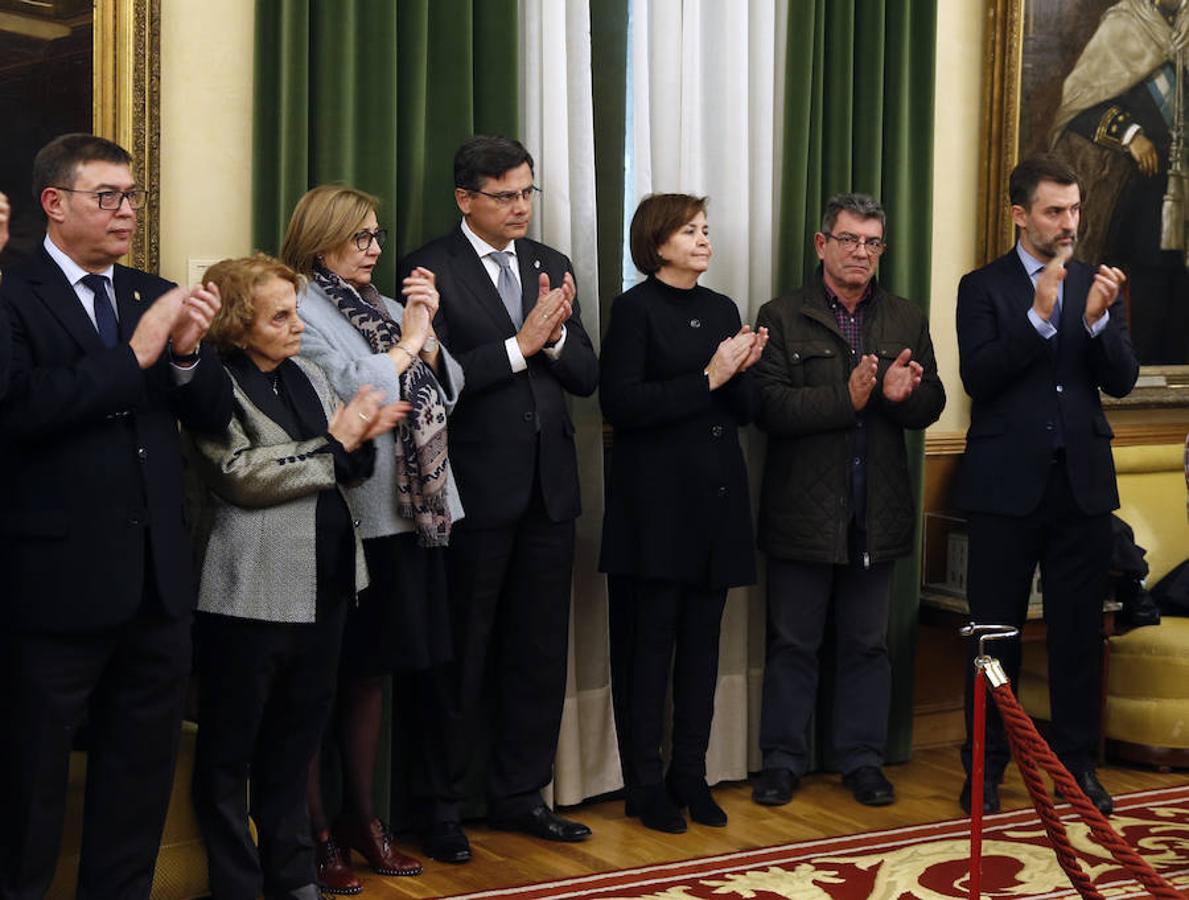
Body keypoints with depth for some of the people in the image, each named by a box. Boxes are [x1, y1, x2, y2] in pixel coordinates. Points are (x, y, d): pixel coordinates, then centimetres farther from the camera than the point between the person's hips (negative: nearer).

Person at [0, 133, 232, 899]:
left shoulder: (156, 296, 10)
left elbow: (214, 418, 7)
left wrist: (188, 351, -12)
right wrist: (135, 353, -22)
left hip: (158, 576, 6)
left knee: (142, 773, 15)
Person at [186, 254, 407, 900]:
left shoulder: (307, 376, 13)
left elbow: (348, 466, 15)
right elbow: (240, 474, -20)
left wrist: (362, 435, -7)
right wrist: (333, 444, -13)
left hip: (321, 589, 7)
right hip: (250, 597, -7)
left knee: (294, 744, 17)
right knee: (229, 751, 5)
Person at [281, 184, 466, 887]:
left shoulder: (385, 308, 15)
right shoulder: (303, 310, -6)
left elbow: (447, 392, 12)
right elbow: (352, 391, -18)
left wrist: (426, 333, -3)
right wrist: (406, 341, -6)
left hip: (411, 511, 7)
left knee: (373, 670, 14)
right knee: (325, 673, 0)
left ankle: (362, 817, 23)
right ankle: (316, 828, 9)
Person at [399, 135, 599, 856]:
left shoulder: (551, 267, 12)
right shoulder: (433, 269, -6)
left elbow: (586, 376, 8)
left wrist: (554, 336, -11)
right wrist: (520, 345, -18)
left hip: (548, 486, 6)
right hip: (476, 491, -6)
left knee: (540, 652, 12)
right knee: (463, 654, 4)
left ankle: (521, 793, 25)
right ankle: (442, 804, 16)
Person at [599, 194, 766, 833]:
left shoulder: (722, 310, 14)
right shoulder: (636, 308, -4)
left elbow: (746, 410, 15)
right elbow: (620, 403, -14)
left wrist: (743, 371, -6)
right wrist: (706, 379, -16)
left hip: (717, 498, 6)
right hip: (656, 500, -6)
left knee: (702, 642, 9)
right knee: (648, 642, -1)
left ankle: (690, 775, 17)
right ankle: (645, 785, 8)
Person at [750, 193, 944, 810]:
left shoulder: (907, 320, 11)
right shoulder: (782, 318, -2)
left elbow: (931, 406, 6)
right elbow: (772, 407, -13)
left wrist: (903, 394, -17)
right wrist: (847, 398, -23)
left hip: (876, 512, 3)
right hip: (803, 510, -3)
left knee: (867, 643, 11)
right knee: (792, 643, 6)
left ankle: (863, 759, 21)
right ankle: (783, 760, 16)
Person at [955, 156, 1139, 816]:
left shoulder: (1097, 285, 9)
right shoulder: (983, 287, 1)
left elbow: (1122, 380, 2)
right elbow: (977, 377, -12)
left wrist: (1096, 319, -15)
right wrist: (1039, 315, -19)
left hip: (1082, 482, 3)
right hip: (1008, 484, -2)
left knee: (1079, 631, 7)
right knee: (995, 631, 4)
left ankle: (1077, 762, 18)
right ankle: (986, 767, 14)